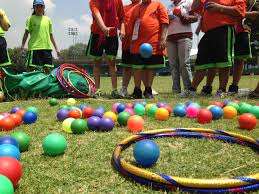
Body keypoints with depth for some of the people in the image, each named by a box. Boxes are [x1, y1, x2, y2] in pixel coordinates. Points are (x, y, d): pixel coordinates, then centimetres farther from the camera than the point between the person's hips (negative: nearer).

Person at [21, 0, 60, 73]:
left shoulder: (47, 19, 15)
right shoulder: (31, 18, 7)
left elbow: (51, 35, 18)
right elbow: (26, 33, 3)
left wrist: (56, 48, 15)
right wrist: (22, 45, -9)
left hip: (47, 47, 3)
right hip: (34, 47, -2)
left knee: (47, 68, 0)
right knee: (31, 68, -2)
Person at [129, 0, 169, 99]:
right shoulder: (136, 8, 17)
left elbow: (164, 23, -1)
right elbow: (132, 26, 19)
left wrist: (162, 39, -10)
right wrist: (132, 42, 14)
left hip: (154, 43, -2)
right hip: (138, 44, 3)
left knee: (151, 67, 4)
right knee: (137, 67, 1)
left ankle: (148, 91, 15)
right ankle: (137, 91, 10)